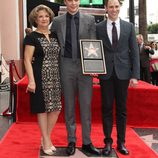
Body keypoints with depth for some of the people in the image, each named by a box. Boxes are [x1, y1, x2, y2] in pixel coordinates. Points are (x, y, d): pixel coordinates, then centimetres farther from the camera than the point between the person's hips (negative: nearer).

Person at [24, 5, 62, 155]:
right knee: (42, 109, 2)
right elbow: (27, 60, -8)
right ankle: (46, 141, 17)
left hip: (55, 77, 6)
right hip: (40, 78, -5)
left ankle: (46, 138, 24)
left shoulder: (55, 36, 12)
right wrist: (31, 80, -17)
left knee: (56, 108, 6)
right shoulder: (31, 37, -4)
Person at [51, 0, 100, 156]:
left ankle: (87, 142, 12)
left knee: (86, 104, 2)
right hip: (66, 66, 1)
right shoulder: (57, 21, 6)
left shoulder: (89, 19, 5)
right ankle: (71, 141, 18)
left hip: (85, 66, 0)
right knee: (69, 105, 8)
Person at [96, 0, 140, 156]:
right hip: (106, 73, 0)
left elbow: (134, 52, 3)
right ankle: (108, 142, 16)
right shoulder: (99, 27, 3)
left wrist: (135, 75, -3)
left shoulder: (129, 26, 5)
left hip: (123, 73, 1)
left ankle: (121, 142, 18)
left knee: (121, 109, 8)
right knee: (107, 108, 5)